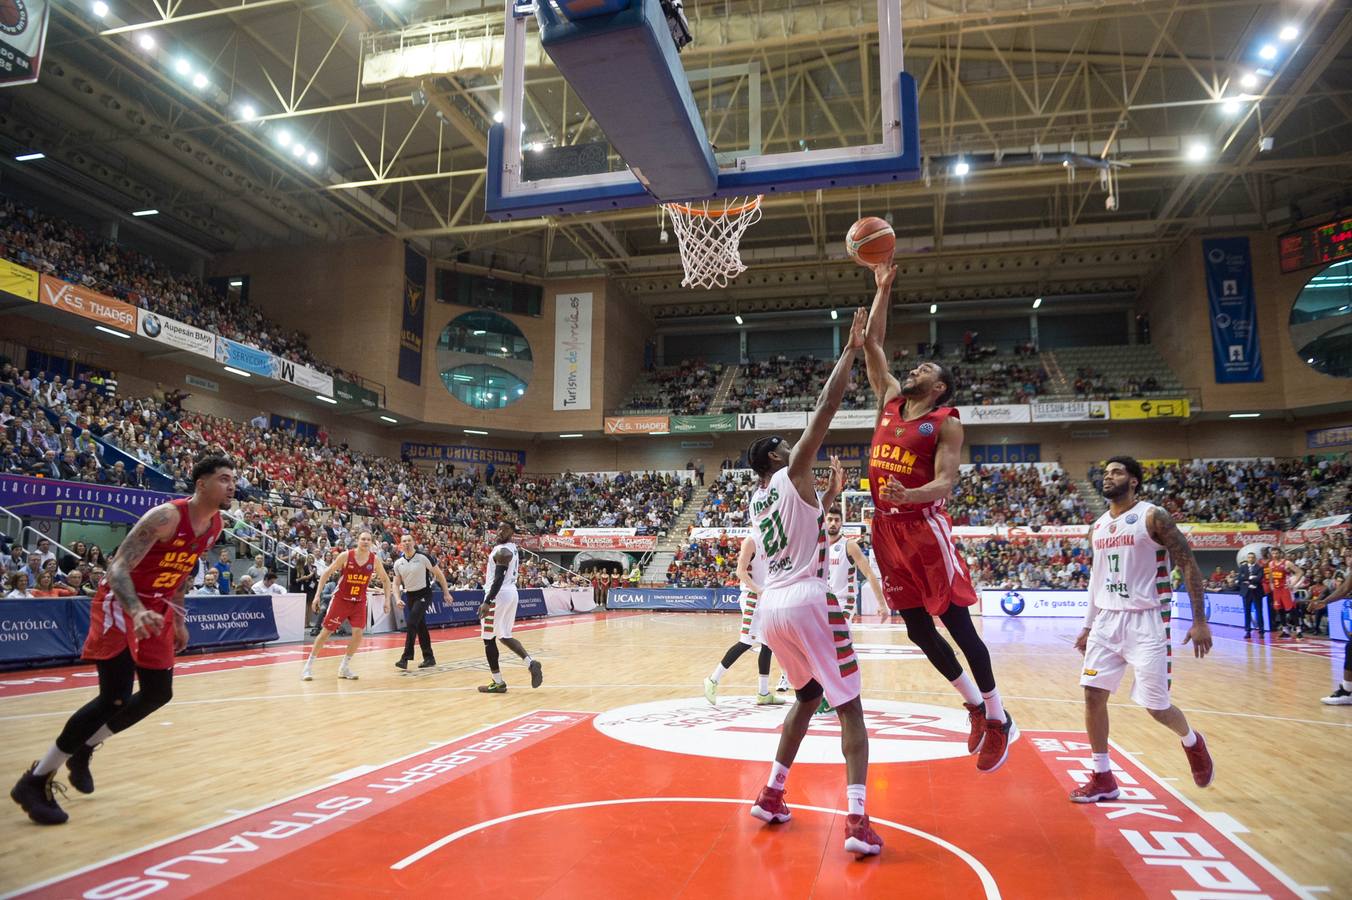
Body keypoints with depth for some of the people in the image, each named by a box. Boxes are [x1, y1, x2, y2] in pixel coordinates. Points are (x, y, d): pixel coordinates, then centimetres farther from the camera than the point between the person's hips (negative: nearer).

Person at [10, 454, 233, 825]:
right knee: (116, 698, -13)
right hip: (120, 603, -8)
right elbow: (118, 567, -28)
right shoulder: (166, 516, -25)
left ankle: (82, 750, 30)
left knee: (158, 694, 10)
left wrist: (178, 619, 17)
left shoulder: (214, 526, 0)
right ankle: (36, 780, 2)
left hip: (157, 608, 8)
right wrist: (136, 611, -44)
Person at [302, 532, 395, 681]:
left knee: (358, 632, -9)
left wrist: (387, 599, -1)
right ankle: (308, 666, 14)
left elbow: (385, 580, 6)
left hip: (359, 602, 2)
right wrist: (318, 595, -11)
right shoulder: (346, 556, -13)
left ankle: (344, 667, 8)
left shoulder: (375, 560, -6)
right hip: (341, 599, -2)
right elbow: (326, 573, -6)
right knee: (326, 632, 0)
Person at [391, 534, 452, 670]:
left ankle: (406, 658, -12)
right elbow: (396, 583, 7)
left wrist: (446, 593, -5)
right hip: (410, 595, 5)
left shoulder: (422, 557, -14)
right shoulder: (398, 563, 0)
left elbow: (439, 574, -7)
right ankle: (429, 658, 18)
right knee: (420, 627, 10)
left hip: (424, 594, -5)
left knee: (411, 623, -17)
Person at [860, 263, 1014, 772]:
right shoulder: (890, 400, 12)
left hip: (925, 526, -6)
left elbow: (945, 483, -15)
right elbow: (872, 345, 15)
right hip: (886, 527, 6)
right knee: (917, 629, 10)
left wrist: (909, 495, -34)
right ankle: (975, 704, 27)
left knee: (957, 624, -2)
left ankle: (999, 720, 13)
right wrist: (883, 291, 13)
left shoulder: (945, 423, -5)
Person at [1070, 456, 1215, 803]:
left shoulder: (1153, 517, -9)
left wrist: (1200, 621, -15)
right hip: (1107, 620, 6)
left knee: (1156, 705, -1)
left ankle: (1192, 742, 34)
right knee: (1093, 695, 0)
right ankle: (1103, 779, 12)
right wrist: (1088, 625, 19)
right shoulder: (1098, 526, 11)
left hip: (1146, 620, -6)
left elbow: (1189, 565, -10)